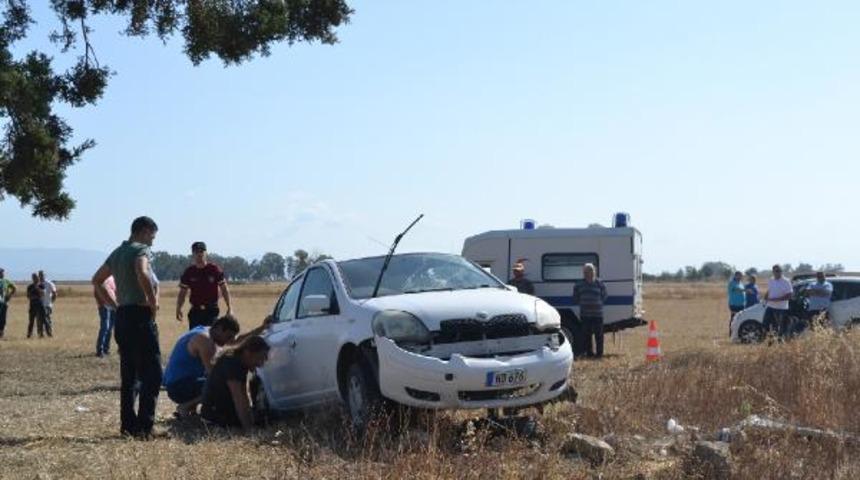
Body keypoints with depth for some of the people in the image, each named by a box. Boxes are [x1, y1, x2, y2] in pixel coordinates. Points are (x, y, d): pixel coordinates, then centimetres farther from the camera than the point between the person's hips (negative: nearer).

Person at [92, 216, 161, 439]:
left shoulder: (117, 253, 17)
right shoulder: (141, 250, -9)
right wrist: (153, 302, -18)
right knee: (152, 373, -6)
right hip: (140, 316, -9)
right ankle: (144, 426, -10)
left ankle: (127, 424, 14)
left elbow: (96, 281, 25)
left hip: (122, 317, 9)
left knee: (128, 374, 13)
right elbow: (143, 275, -29)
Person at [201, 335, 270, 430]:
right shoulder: (231, 363, -25)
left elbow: (243, 394, 7)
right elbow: (238, 398, -29)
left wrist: (249, 415, 0)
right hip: (215, 411, -10)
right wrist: (247, 427, -31)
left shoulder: (241, 362, 4)